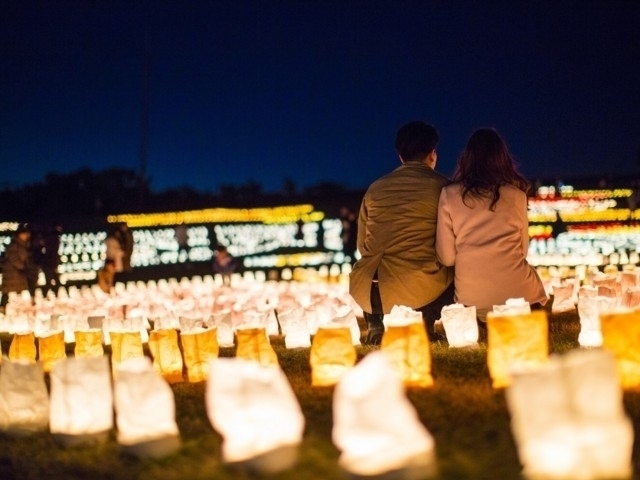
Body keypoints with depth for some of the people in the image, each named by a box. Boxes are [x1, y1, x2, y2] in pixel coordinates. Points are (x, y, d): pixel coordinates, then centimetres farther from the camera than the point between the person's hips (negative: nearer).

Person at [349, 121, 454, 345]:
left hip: (370, 291, 4)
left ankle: (376, 322, 16)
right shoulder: (441, 187, 1)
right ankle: (423, 321, 6)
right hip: (420, 288, -4)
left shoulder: (375, 188, 12)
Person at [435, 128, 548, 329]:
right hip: (518, 293, 1)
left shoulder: (449, 195, 0)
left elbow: (446, 257, 1)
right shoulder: (516, 194, 1)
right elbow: (523, 249, 12)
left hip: (473, 299, 0)